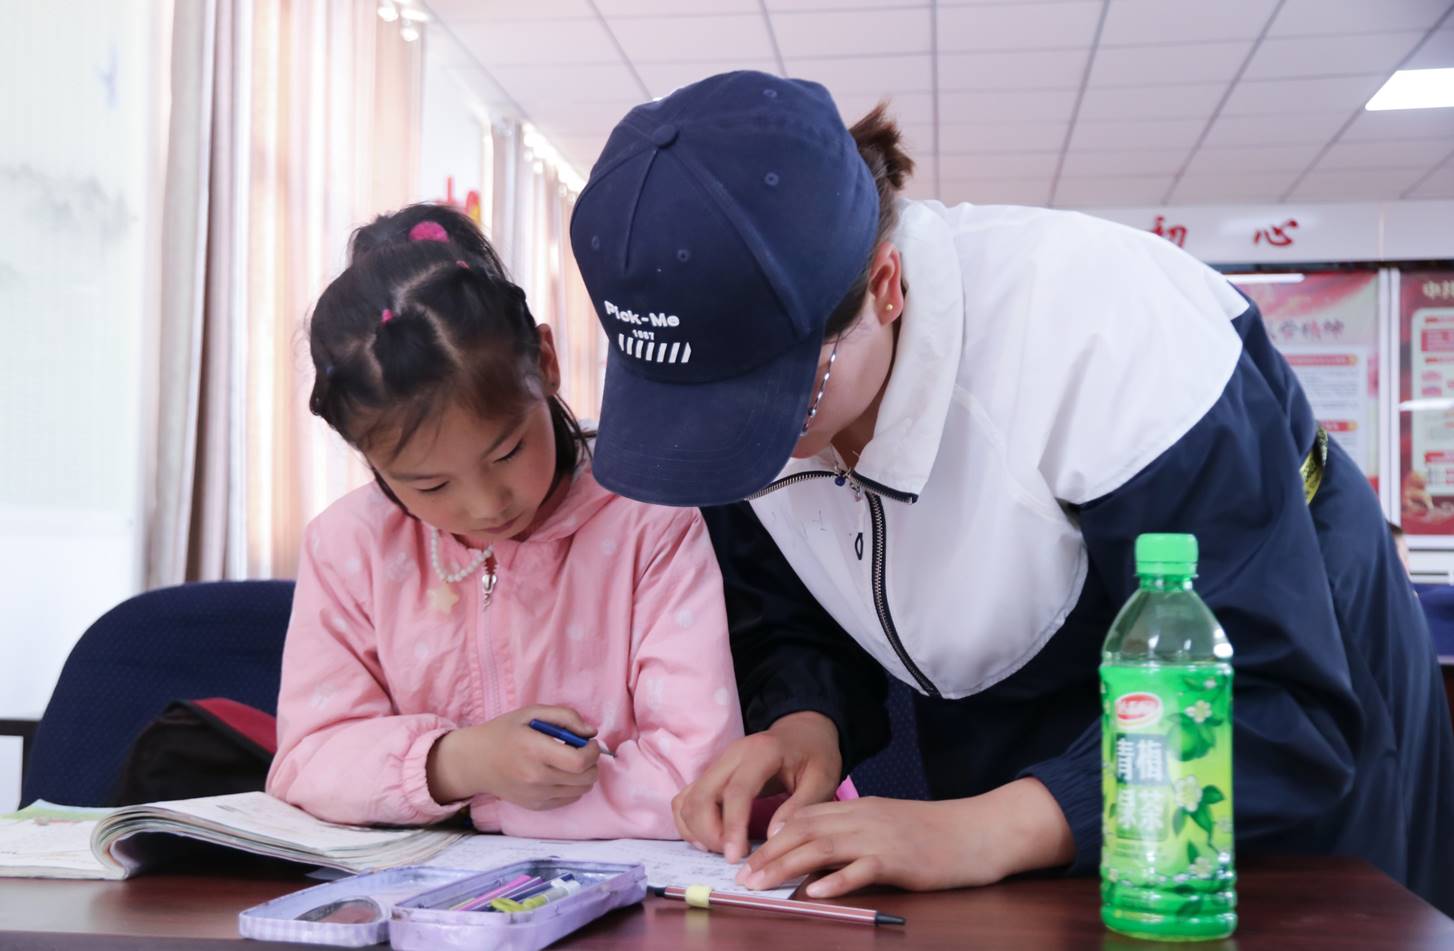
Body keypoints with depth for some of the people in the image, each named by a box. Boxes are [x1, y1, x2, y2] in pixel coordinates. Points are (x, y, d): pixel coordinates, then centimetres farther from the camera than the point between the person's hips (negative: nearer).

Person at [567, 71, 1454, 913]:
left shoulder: (1098, 330, -35)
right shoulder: (736, 350, -18)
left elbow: (1270, 704, -36)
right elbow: (796, 628, -5)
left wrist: (982, 830, -46)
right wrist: (806, 724, -27)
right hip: (1013, 749, 4)